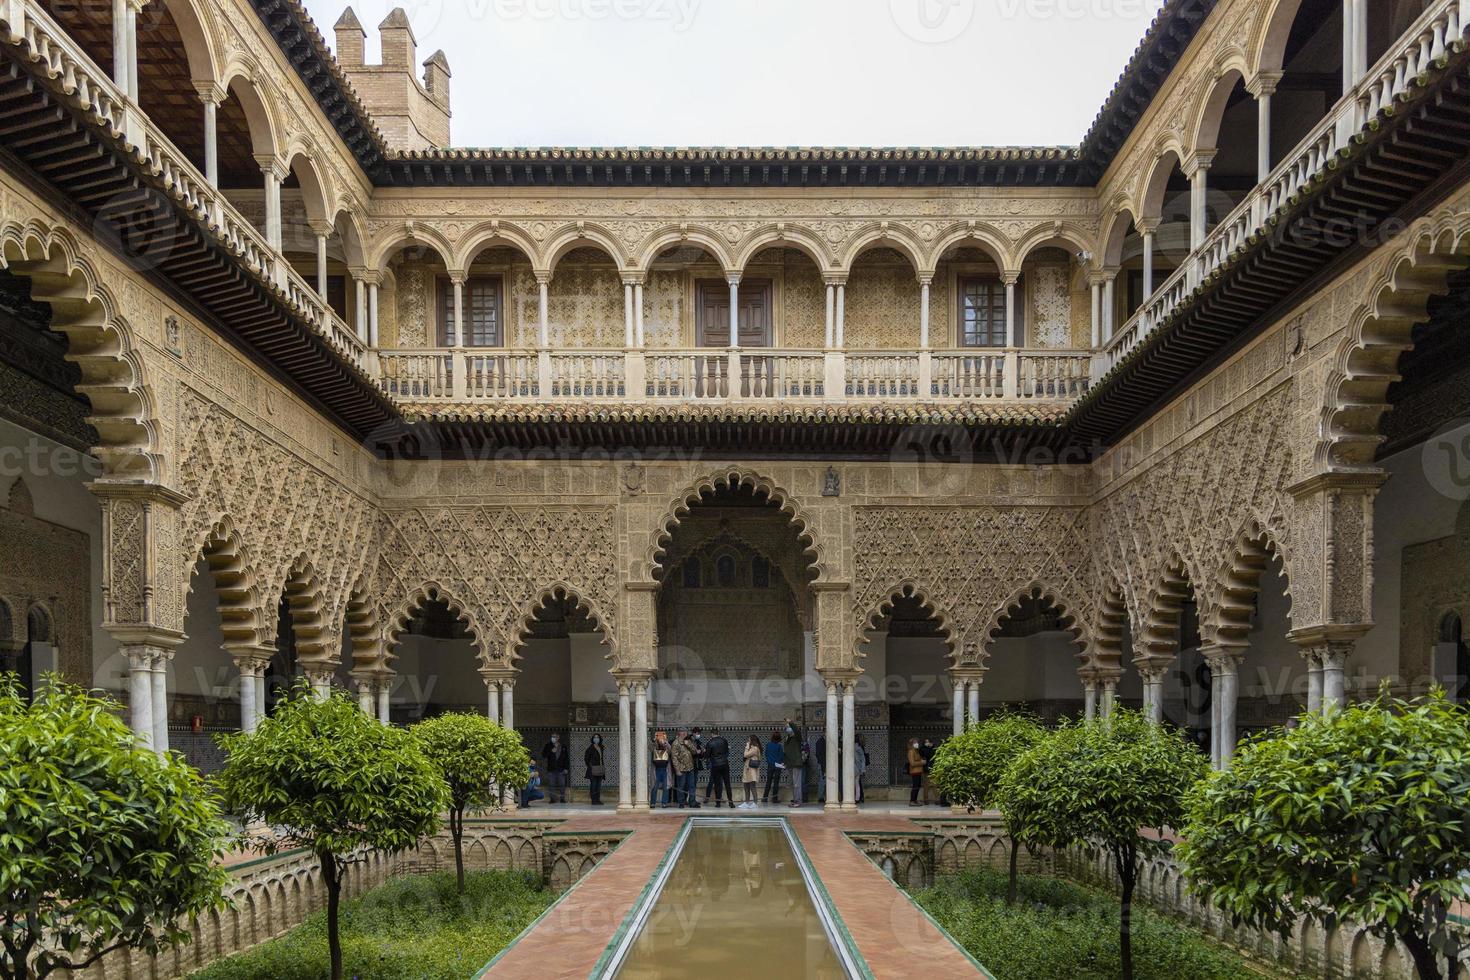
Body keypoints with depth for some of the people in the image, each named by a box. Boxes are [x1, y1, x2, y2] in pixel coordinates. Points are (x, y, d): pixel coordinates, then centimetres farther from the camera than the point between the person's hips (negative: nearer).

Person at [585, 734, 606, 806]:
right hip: (593, 769, -6)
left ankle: (598, 799, 11)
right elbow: (586, 759, -5)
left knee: (598, 785, 7)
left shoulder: (601, 748, 12)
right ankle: (593, 800, -4)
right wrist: (590, 767, -11)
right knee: (593, 785, -6)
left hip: (600, 769, 6)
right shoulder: (590, 748, -6)